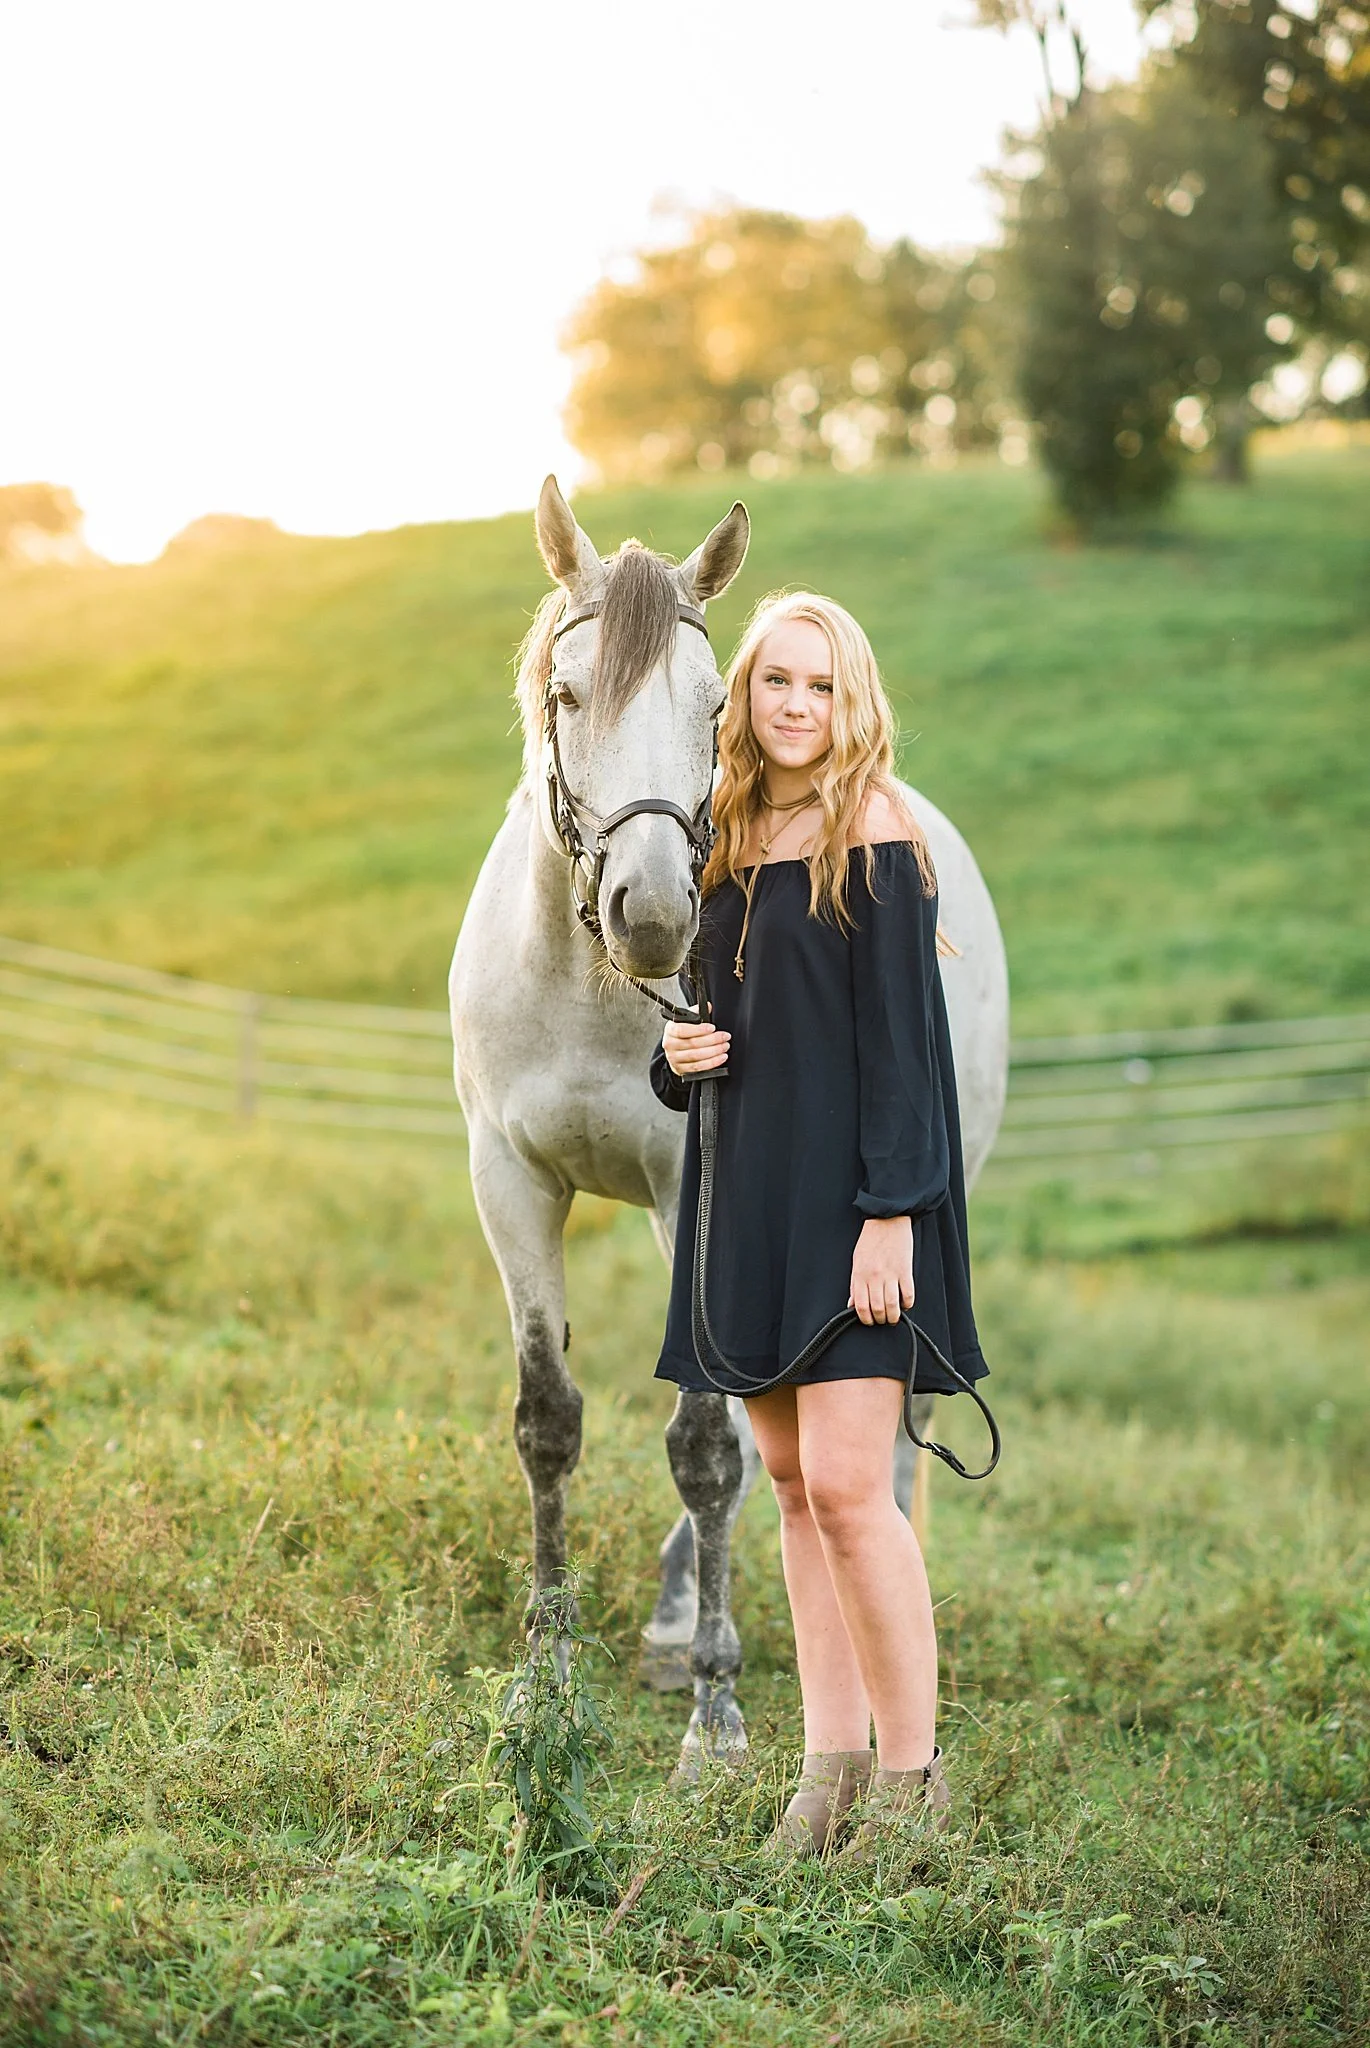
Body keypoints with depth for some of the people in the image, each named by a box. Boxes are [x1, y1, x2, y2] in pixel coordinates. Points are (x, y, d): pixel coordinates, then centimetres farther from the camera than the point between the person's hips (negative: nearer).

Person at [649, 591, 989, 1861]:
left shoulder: (874, 838, -7)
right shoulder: (729, 842, 13)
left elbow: (904, 1038, -11)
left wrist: (890, 1214, -18)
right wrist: (677, 1056, -1)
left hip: (849, 1190, -7)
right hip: (747, 1191, 7)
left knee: (846, 1485, -11)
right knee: (790, 1482, 8)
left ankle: (912, 1777, 0)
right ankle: (833, 1765, 15)